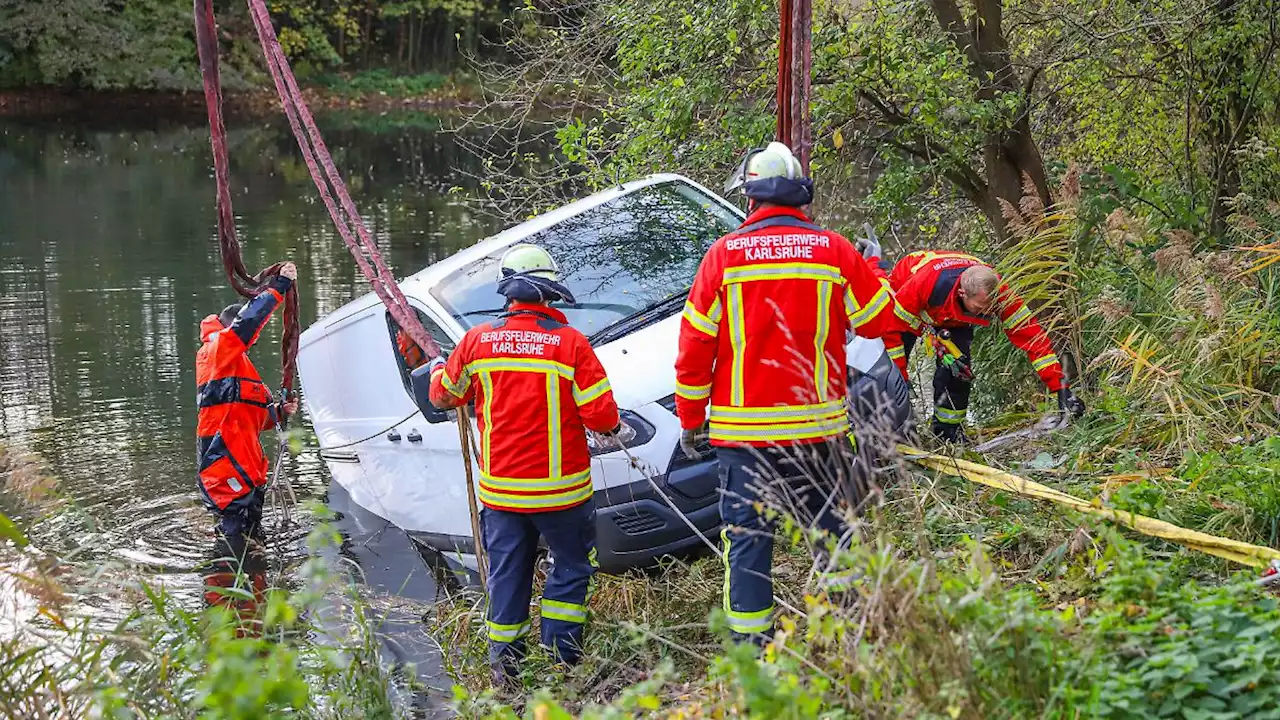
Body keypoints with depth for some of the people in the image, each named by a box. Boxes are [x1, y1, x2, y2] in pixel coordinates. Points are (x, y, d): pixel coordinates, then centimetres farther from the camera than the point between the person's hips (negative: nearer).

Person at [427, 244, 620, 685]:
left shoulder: (477, 340, -3)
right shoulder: (571, 343, -13)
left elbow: (443, 396, 13)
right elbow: (603, 417, -14)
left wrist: (437, 368, 34)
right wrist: (611, 424, 10)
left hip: (499, 489, 3)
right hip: (560, 488, -3)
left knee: (507, 572, 15)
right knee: (572, 566, 14)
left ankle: (504, 664, 20)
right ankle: (560, 657, 12)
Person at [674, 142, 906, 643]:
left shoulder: (724, 255, -4)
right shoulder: (835, 251, -1)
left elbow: (694, 345, -2)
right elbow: (881, 320, 9)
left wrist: (690, 419, 8)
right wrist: (869, 273, 28)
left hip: (743, 430, -1)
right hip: (819, 427, 2)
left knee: (747, 541, 5)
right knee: (837, 535, 14)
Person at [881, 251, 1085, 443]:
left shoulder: (997, 291, -36)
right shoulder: (927, 282, -46)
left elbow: (1030, 334, -33)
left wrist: (1060, 387, -36)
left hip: (953, 317, 2)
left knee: (957, 366, -17)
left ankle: (947, 426, 2)